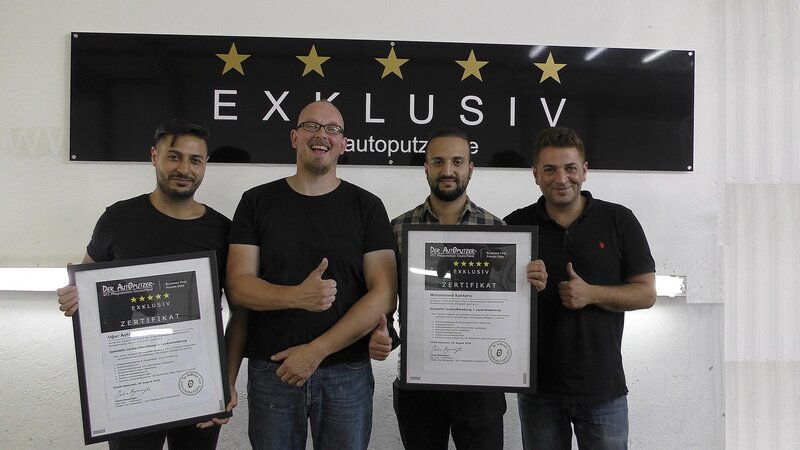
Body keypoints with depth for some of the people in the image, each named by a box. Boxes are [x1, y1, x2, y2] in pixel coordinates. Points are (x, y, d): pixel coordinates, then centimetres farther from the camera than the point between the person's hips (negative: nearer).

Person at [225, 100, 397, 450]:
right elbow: (238, 286, -3)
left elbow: (384, 295, -7)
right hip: (271, 369, 1)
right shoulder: (257, 201, 3)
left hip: (348, 372, 0)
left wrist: (317, 350, -13)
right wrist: (297, 297, -22)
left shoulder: (367, 207, 0)